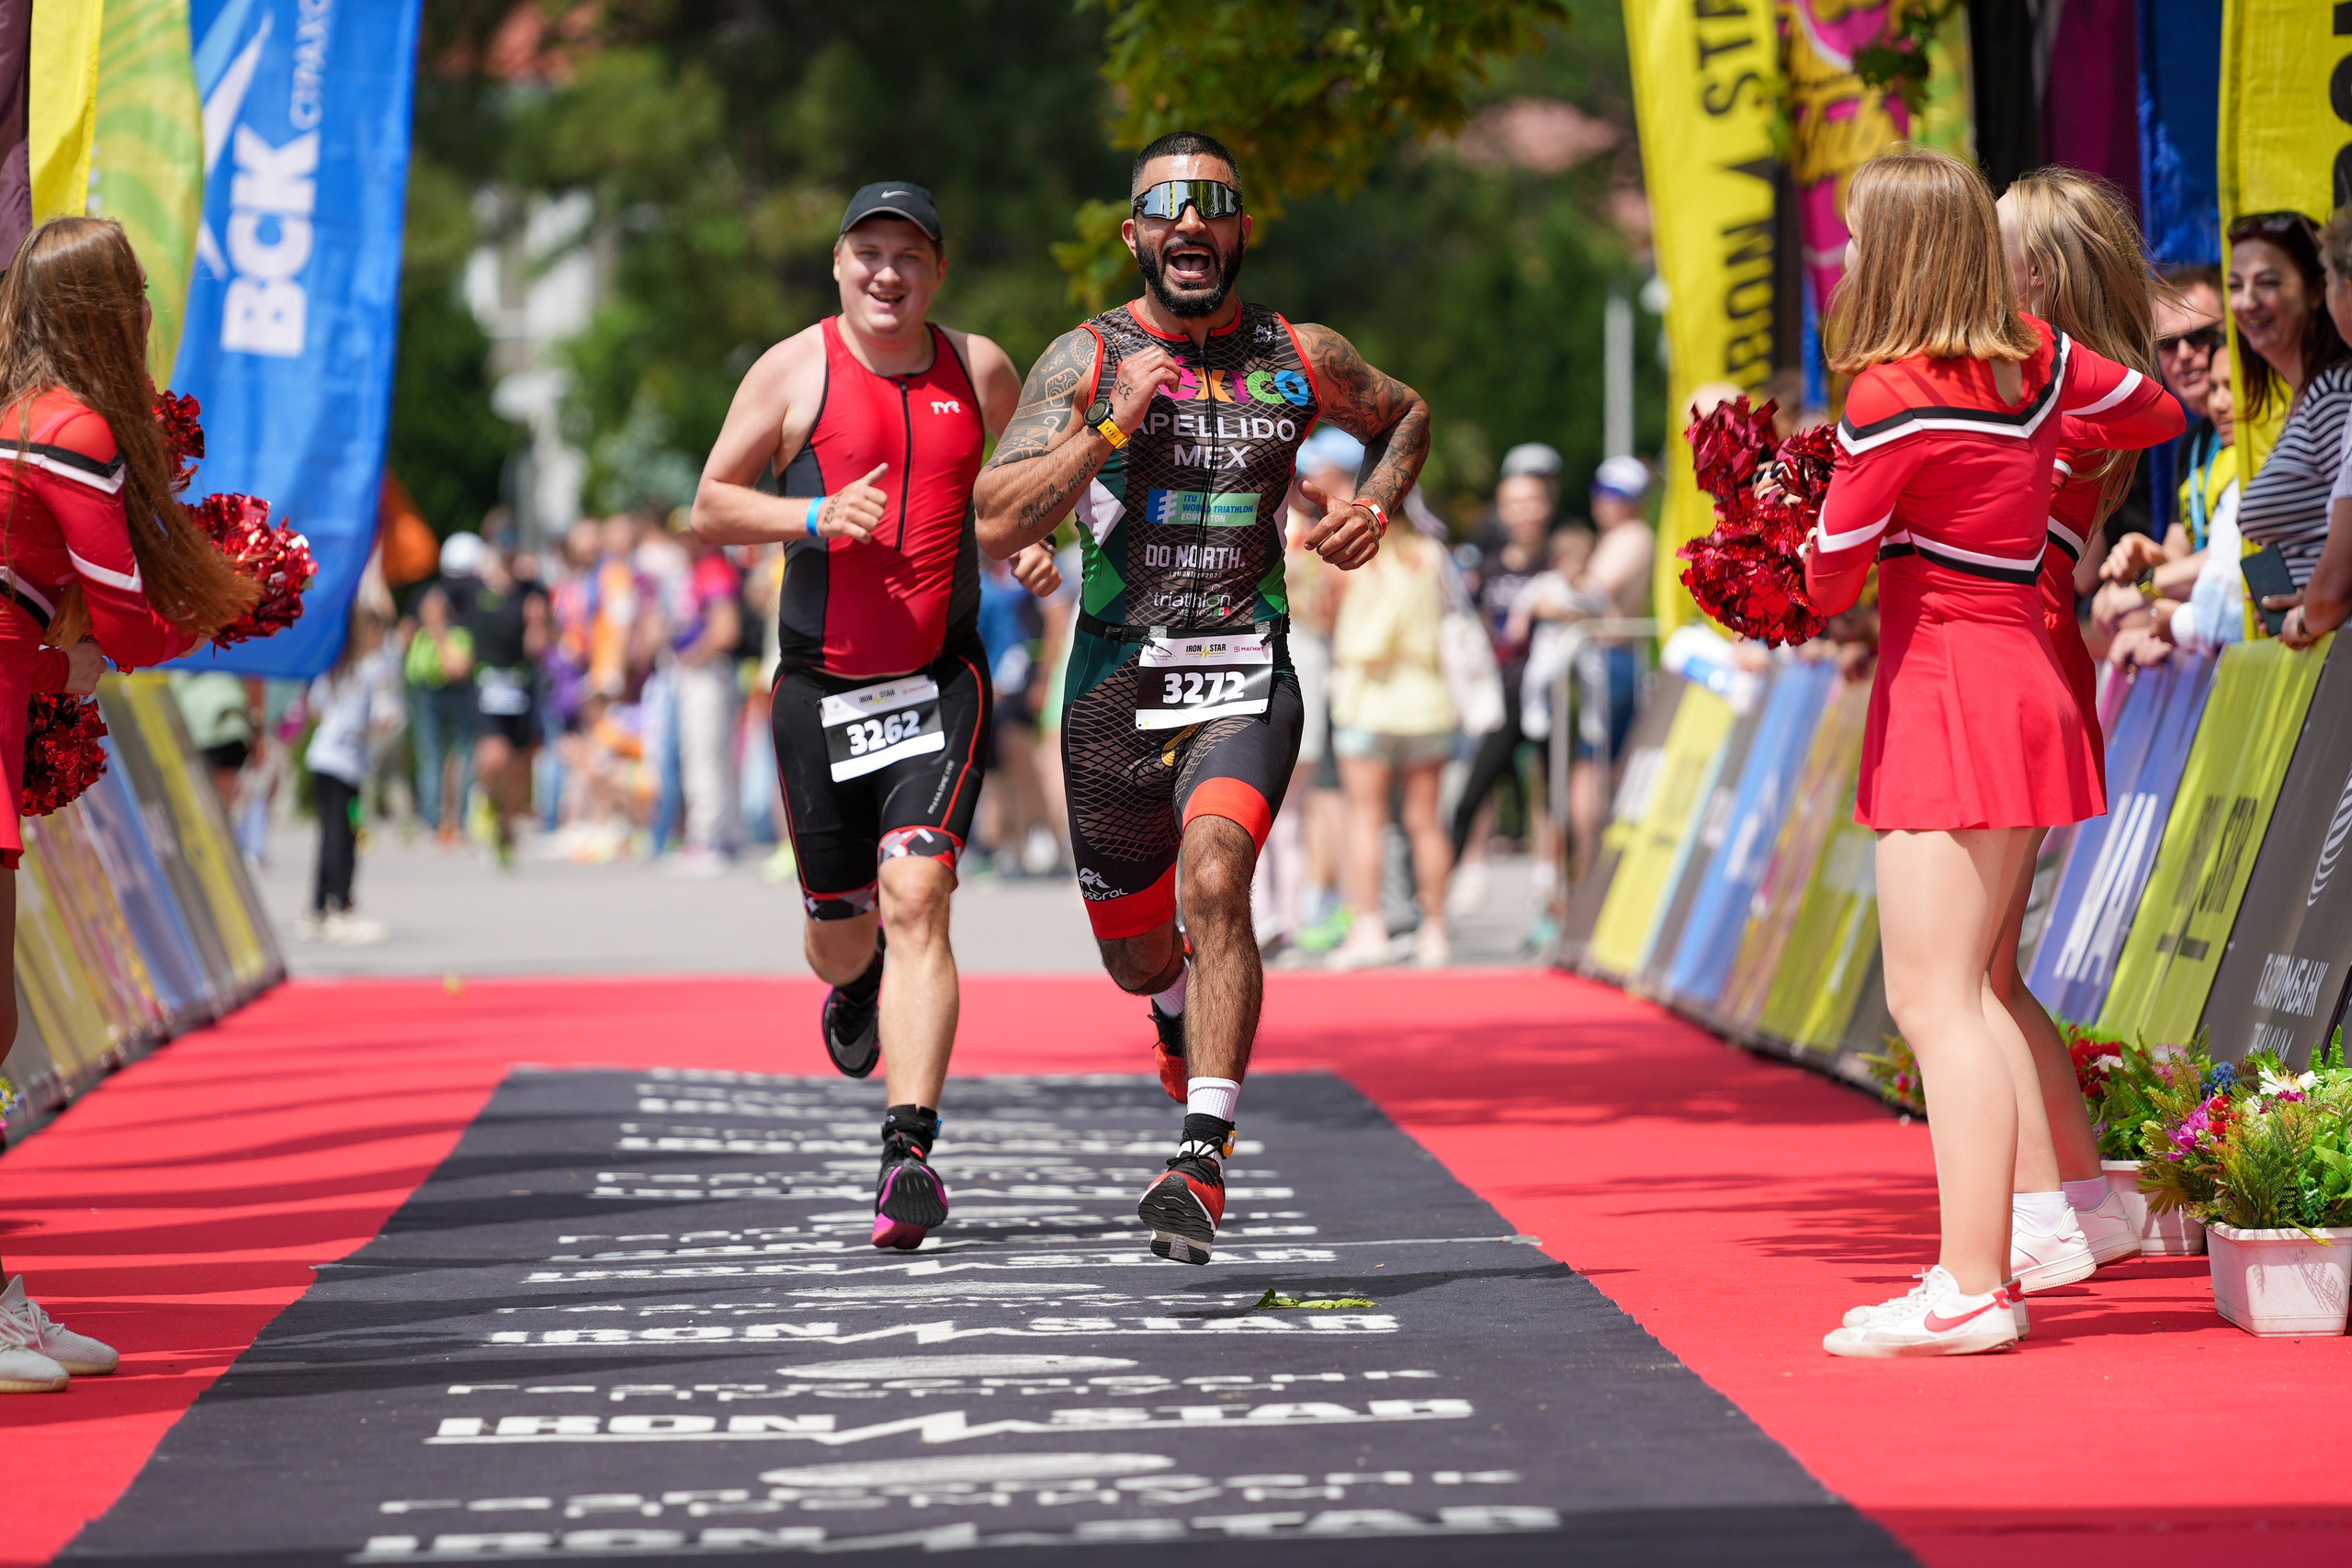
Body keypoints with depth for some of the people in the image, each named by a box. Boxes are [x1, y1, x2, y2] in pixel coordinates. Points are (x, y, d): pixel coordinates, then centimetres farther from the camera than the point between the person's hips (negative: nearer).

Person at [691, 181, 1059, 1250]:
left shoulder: (979, 370, 6)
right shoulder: (793, 370, 0)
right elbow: (711, 508, 2)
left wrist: (1035, 548, 0)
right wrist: (817, 517, -16)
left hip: (941, 680, -1)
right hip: (820, 682, 1)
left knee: (915, 897, -19)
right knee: (839, 924, 12)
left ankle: (909, 1149, -24)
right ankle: (853, 987, 52)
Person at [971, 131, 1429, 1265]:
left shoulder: (1301, 360, 4)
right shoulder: (1085, 358, -2)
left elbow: (1405, 416, 26)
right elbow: (997, 522, -11)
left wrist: (1374, 508, 6)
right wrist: (1113, 426, -20)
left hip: (1245, 678, -1)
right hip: (1116, 681, 1)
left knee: (1214, 876, -29)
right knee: (1136, 954, 14)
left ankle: (1203, 1160, -30)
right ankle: (1183, 1013, 53)